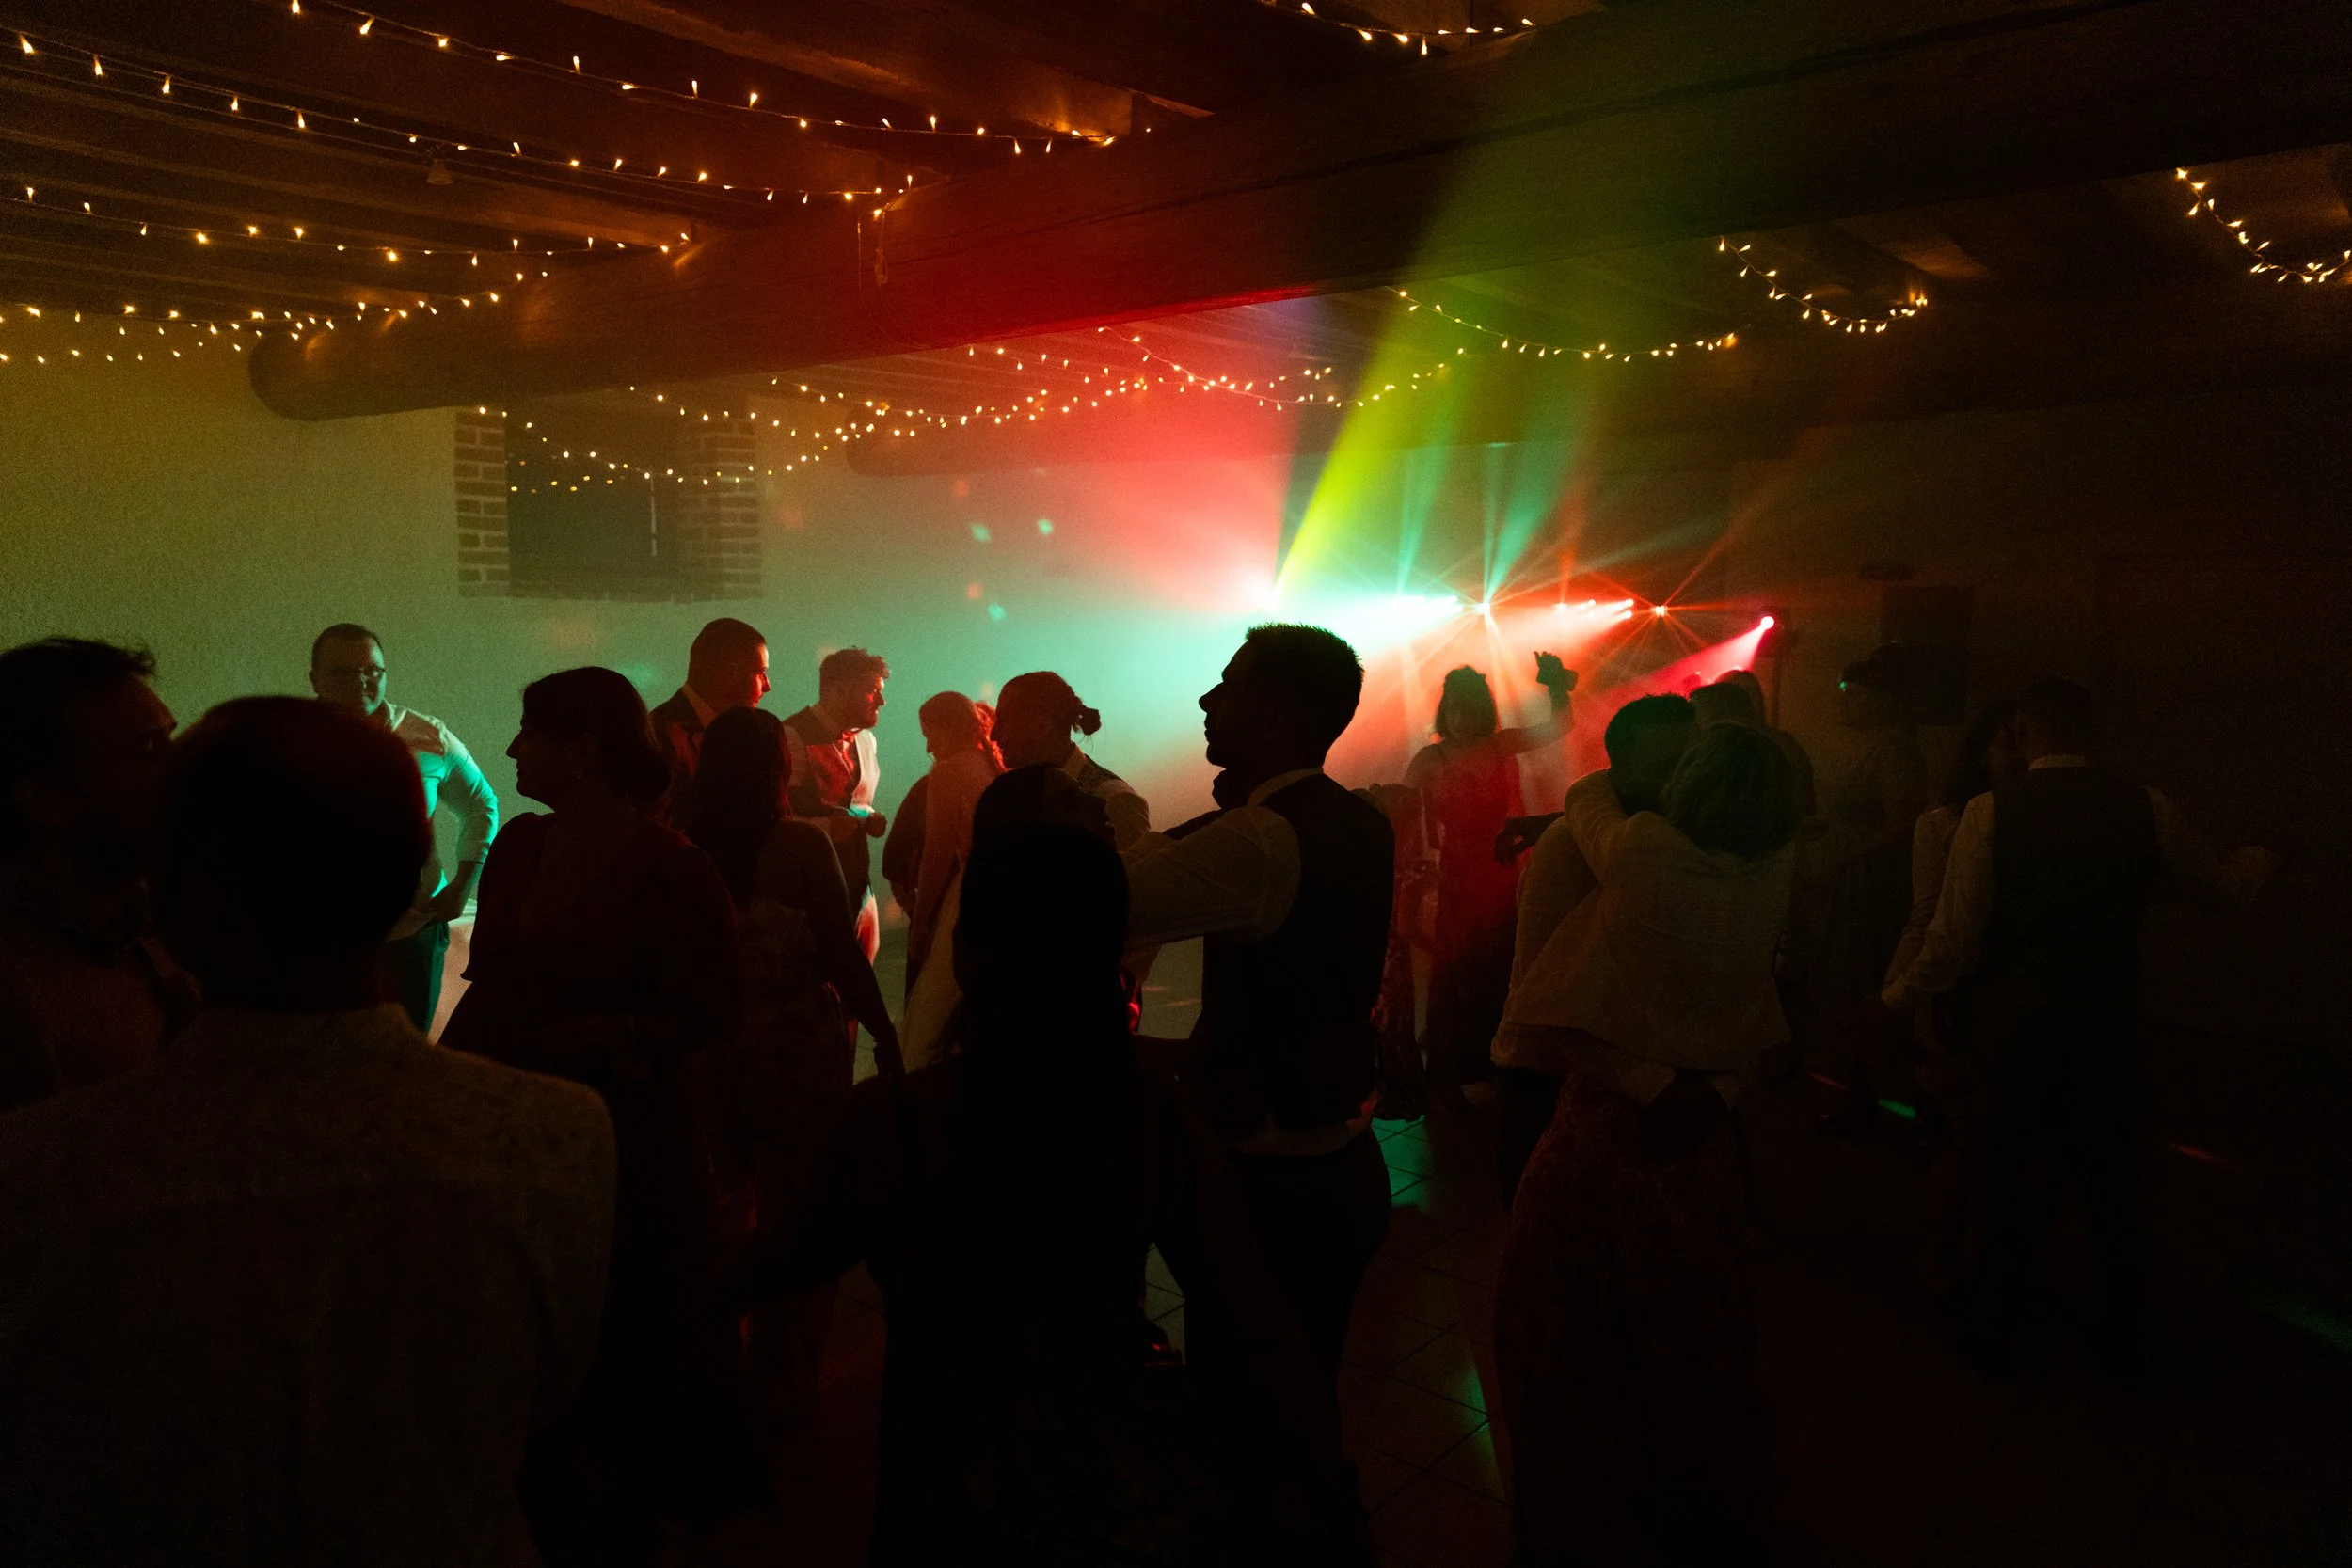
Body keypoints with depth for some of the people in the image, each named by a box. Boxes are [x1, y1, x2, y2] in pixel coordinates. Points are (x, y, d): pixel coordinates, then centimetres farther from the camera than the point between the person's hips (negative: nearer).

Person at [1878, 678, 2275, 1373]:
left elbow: (1953, 941, -14)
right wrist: (2262, 858, 37)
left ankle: (1999, 1328, 27)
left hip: (2010, 1027, -2)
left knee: (2014, 1173, 13)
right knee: (2113, 1179, 19)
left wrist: (1893, 997, 2)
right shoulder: (2147, 808, -5)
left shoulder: (1990, 810, -13)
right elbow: (2223, 888, 14)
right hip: (2109, 1027, 2)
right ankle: (2120, 1336, 36)